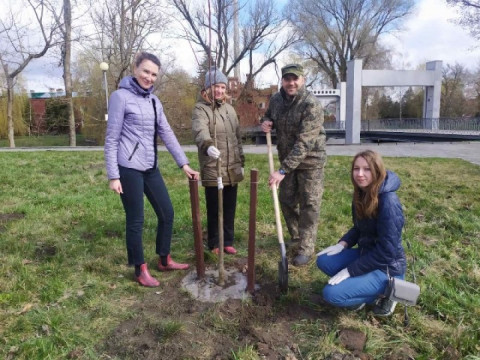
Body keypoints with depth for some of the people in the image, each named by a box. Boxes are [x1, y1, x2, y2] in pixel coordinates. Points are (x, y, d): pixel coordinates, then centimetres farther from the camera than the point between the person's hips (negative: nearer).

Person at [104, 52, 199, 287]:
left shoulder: (154, 101, 13)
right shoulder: (121, 96, -6)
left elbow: (167, 134, 12)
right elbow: (111, 139, -8)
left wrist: (184, 164, 7)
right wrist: (113, 175, -12)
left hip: (151, 167, 7)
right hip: (129, 168, -7)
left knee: (167, 213, 11)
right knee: (136, 221, 3)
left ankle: (164, 260, 30)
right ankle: (140, 270, 21)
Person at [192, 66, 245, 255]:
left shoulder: (229, 109, 13)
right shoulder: (200, 109, -7)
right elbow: (200, 131, -28)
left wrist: (241, 162, 17)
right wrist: (207, 146, -49)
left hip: (232, 168, 6)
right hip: (212, 169, -6)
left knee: (230, 208, 13)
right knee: (214, 209, 4)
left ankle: (228, 242, 27)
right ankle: (214, 244, 20)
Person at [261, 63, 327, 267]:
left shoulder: (311, 105, -25)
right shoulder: (276, 99, -3)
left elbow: (304, 143, -31)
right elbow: (269, 116, 19)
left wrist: (283, 170, -35)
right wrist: (266, 122, -8)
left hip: (310, 161, -6)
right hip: (287, 159, 7)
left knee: (309, 205, 0)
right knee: (286, 200, 14)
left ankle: (306, 248, 13)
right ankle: (296, 237, 35)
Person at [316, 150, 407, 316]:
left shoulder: (388, 202, -26)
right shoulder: (362, 194, 0)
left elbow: (386, 251, -25)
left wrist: (350, 271, -21)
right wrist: (342, 244, -4)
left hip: (387, 267, -8)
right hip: (366, 255, 8)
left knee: (332, 294, -18)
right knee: (323, 260, -6)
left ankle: (385, 293, 1)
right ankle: (360, 286, 6)